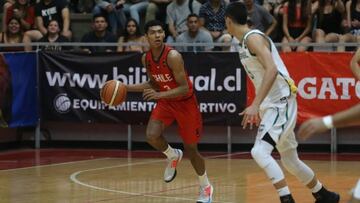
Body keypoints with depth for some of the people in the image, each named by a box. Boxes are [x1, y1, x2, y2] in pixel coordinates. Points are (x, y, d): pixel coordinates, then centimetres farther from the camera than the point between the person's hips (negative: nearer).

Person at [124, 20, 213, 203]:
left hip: (185, 102, -5)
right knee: (151, 136, -21)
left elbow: (185, 88, -28)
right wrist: (126, 88, 2)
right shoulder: (146, 59, -7)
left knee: (191, 149, 4)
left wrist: (160, 95, -41)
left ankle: (206, 187, 27)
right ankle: (173, 156, 13)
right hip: (165, 102, 5)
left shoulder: (173, 57, -28)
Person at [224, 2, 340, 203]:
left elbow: (272, 70, -27)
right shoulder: (247, 40, 16)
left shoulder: (253, 38, -14)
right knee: (290, 161, 18)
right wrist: (258, 107, 27)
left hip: (281, 102, -10)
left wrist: (255, 105, -32)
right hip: (274, 104, 10)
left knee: (260, 151, -23)